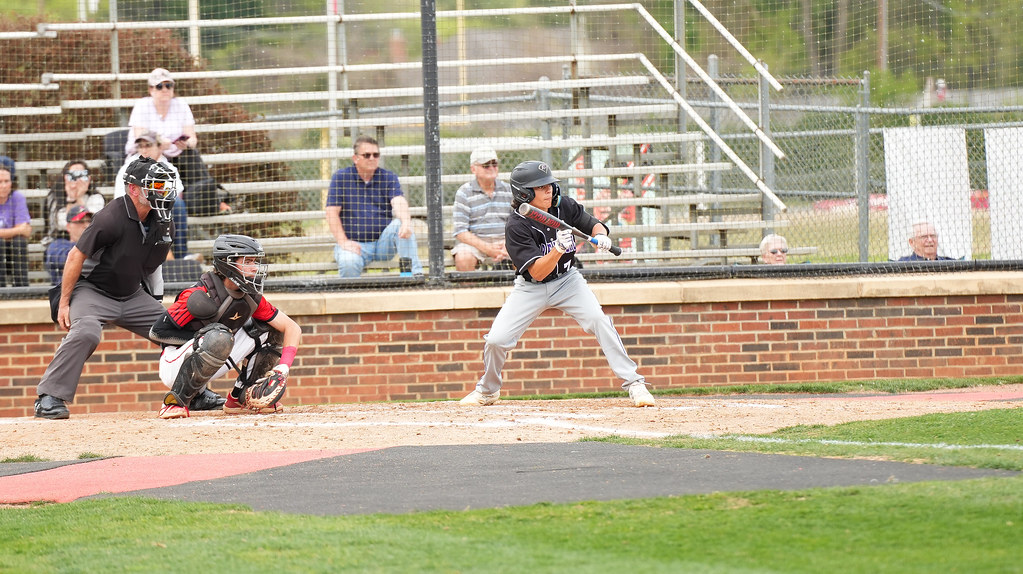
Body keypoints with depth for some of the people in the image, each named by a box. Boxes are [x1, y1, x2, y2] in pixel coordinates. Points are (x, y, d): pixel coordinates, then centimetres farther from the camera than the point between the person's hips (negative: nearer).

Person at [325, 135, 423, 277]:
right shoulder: (341, 178, 3)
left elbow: (399, 203, -11)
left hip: (383, 243, 2)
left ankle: (415, 273, -32)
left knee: (400, 224, -28)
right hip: (354, 244, -2)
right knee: (348, 263, -37)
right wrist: (343, 242, -14)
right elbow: (332, 212, -2)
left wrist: (405, 221, -34)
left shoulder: (388, 178, 7)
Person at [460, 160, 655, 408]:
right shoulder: (516, 227, -23)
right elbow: (537, 272, -28)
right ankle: (487, 390, 20)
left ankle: (633, 383, -17)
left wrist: (600, 235, -24)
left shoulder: (563, 206, -12)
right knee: (496, 340, -11)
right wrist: (558, 249, -43)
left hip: (566, 279, 2)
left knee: (597, 320, -22)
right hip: (531, 287, -2)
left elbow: (593, 224, -1)